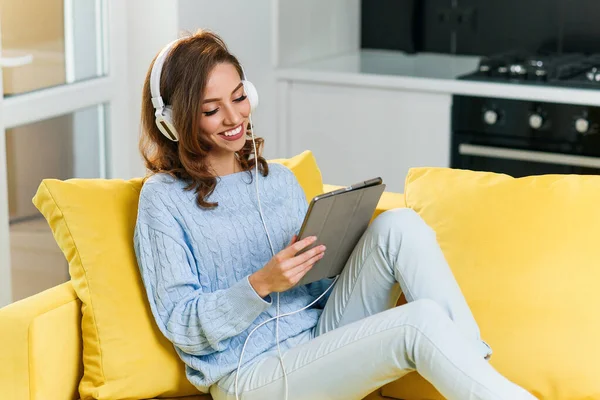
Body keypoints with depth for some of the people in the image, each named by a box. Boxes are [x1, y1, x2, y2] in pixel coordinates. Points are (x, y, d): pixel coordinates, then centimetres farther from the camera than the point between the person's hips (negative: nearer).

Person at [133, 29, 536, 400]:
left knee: (398, 225, -18)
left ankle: (475, 365, -20)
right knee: (421, 322, -28)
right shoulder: (164, 198, -2)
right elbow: (180, 324, -8)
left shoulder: (279, 180, 16)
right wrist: (261, 284, -22)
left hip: (320, 337, 6)